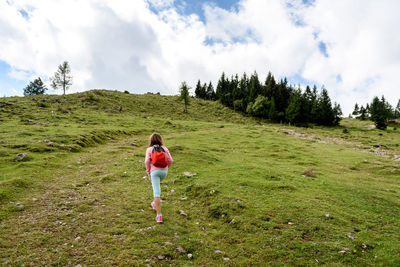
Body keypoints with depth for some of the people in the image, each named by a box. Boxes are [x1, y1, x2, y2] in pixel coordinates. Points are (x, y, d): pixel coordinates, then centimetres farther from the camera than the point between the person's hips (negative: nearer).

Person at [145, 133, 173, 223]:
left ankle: (159, 215, -12)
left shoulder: (149, 149, 3)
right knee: (156, 185, 34)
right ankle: (155, 203, 42)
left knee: (156, 192, -6)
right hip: (164, 171, 4)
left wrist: (148, 172, 3)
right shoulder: (164, 148, 9)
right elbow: (170, 160, 0)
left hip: (154, 171, -4)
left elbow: (147, 161, -8)